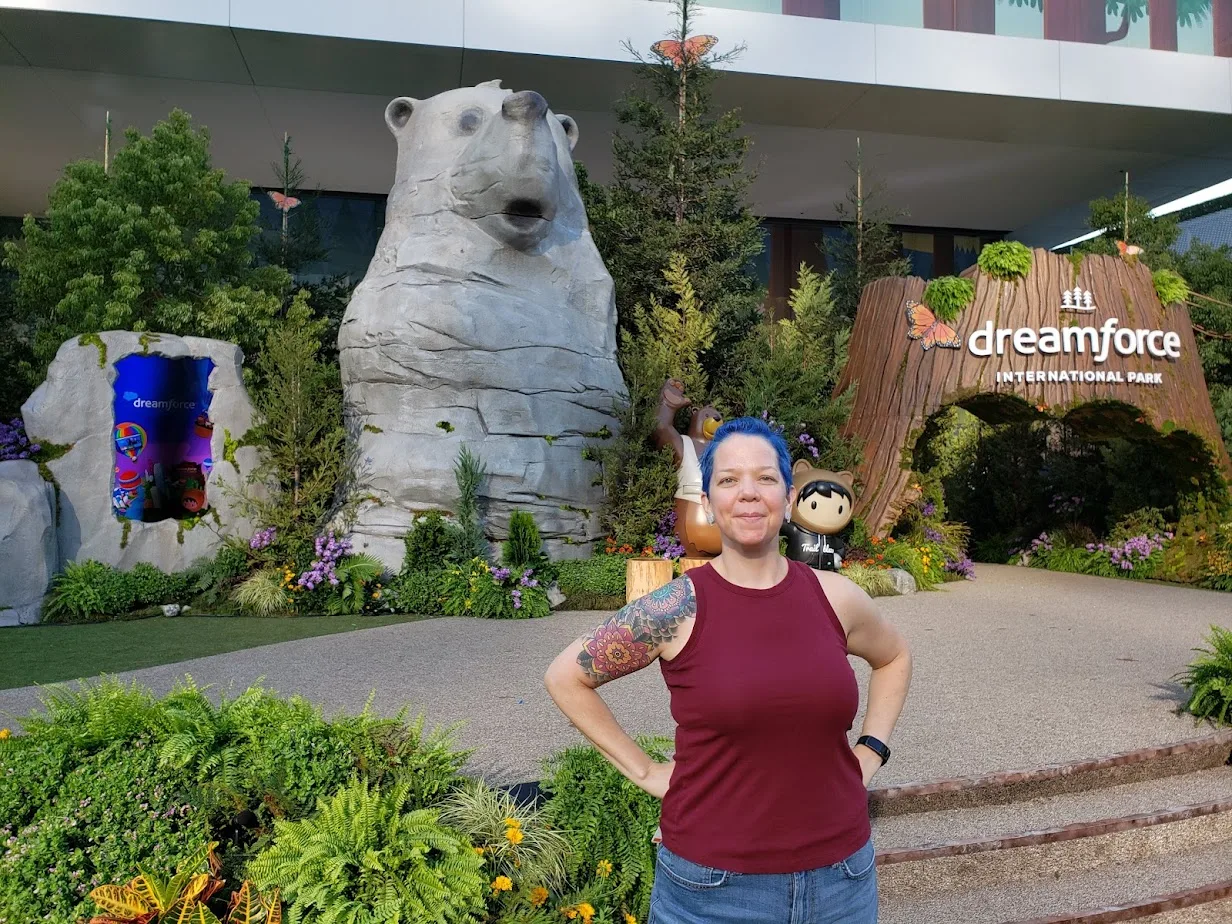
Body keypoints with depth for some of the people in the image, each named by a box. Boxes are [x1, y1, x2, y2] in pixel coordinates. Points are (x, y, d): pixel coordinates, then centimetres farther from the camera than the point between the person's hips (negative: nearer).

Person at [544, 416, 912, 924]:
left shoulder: (835, 597, -4)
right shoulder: (676, 608, -14)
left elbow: (894, 657, 18)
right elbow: (565, 677, -4)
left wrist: (871, 751, 6)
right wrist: (644, 770, -6)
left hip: (840, 874, 3)